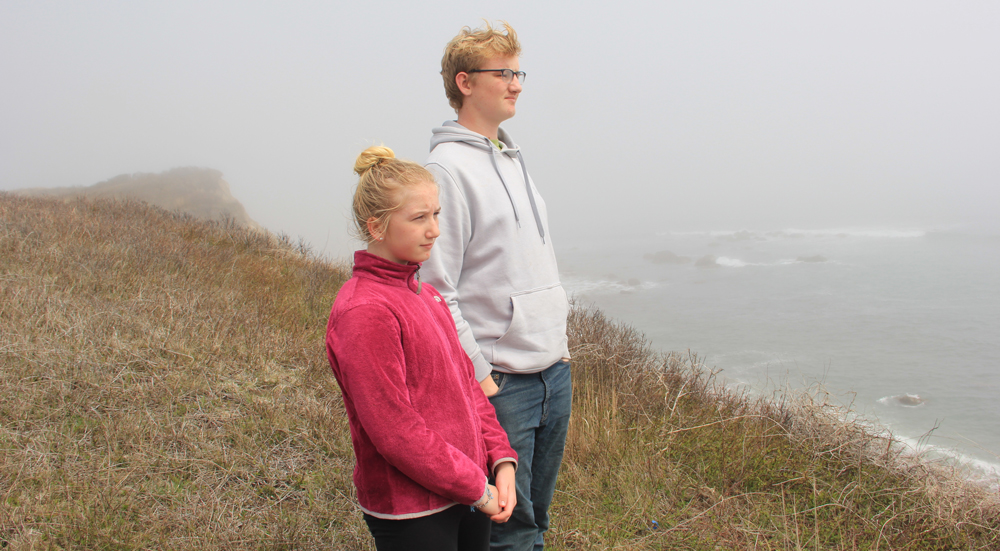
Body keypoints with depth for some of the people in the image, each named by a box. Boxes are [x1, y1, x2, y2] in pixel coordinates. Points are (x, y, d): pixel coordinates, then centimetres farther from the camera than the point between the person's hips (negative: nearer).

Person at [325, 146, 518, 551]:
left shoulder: (427, 295, 9)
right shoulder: (364, 311, -19)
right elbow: (394, 429, -20)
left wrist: (501, 460, 0)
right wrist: (476, 487, -14)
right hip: (412, 513, -8)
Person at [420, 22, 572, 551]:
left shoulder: (513, 159, 15)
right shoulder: (448, 167, -12)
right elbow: (437, 289, -17)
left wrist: (560, 339, 16)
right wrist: (477, 376, -17)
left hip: (554, 371, 8)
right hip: (499, 383, -8)